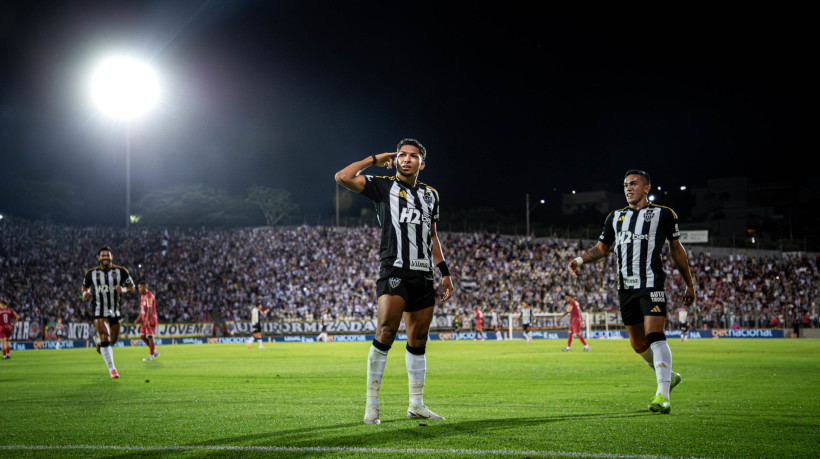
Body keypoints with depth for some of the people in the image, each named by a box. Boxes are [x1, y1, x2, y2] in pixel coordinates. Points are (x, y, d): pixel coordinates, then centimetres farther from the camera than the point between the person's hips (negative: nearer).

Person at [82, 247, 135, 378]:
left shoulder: (121, 271, -1)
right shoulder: (91, 273, 0)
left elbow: (131, 286, 7)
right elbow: (85, 287, 16)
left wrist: (123, 289, -15)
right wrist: (86, 293, -8)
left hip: (115, 311, 2)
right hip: (100, 312, -2)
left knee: (113, 340, 11)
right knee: (105, 339, -16)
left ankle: (100, 343, 47)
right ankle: (111, 369, -12)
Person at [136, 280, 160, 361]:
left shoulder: (149, 296, -15)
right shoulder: (142, 296, 15)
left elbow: (149, 309, -23)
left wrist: (147, 320, -29)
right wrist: (138, 319, 18)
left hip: (150, 318, -9)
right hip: (144, 318, 9)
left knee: (149, 336, -7)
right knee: (142, 336, 7)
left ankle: (151, 356, 0)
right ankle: (155, 351, 17)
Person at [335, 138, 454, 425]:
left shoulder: (430, 195, 19)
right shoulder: (383, 186, 3)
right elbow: (343, 177, -9)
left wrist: (445, 272, 20)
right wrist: (375, 160, 2)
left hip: (423, 276, 6)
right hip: (394, 271, -5)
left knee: (418, 341, 9)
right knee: (386, 332, -18)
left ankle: (416, 405, 17)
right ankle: (371, 404, -13)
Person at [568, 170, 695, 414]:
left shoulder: (662, 214, 7)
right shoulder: (616, 217, 19)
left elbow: (676, 249, 13)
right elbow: (601, 248, 22)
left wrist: (689, 284, 16)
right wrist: (579, 260, 2)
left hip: (652, 284, -5)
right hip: (626, 288, 5)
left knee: (654, 335, -19)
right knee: (638, 343, 8)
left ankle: (663, 396, -24)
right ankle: (667, 376, 33)